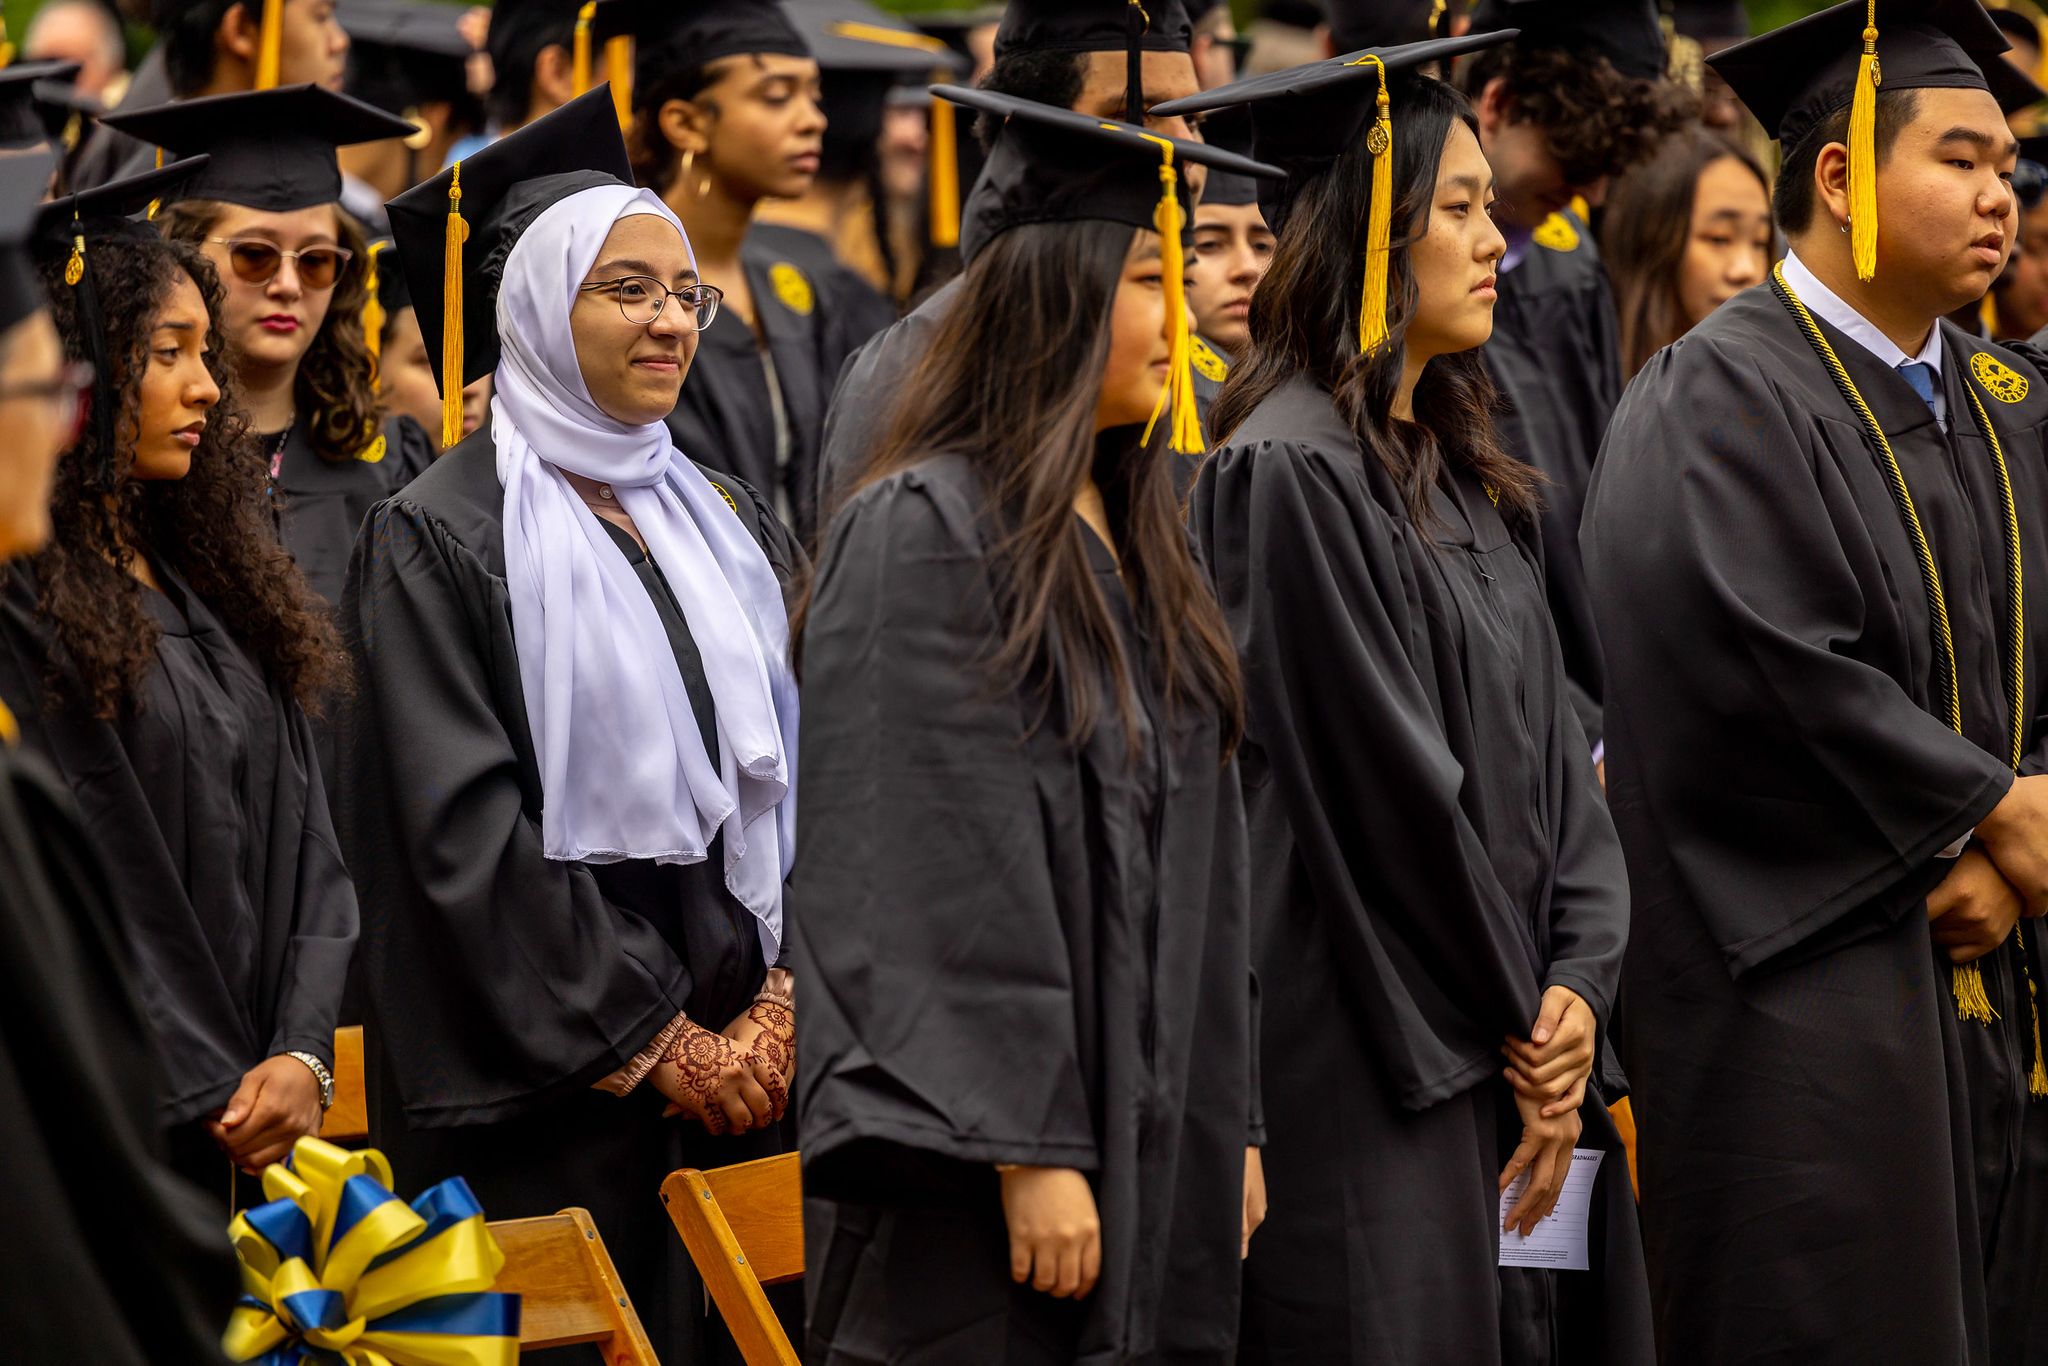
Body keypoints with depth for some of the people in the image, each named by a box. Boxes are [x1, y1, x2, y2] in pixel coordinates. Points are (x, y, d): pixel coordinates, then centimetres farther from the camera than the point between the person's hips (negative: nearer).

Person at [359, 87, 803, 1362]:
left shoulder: (730, 525, 14)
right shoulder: (440, 539, -4)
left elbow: (802, 771, 9)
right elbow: (466, 830, -11)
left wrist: (778, 1006, -5)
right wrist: (654, 1043, -11)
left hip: (737, 1069, 5)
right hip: (544, 1091, -5)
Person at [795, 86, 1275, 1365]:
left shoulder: (1139, 539, 15)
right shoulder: (925, 531, -12)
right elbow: (948, 876, -18)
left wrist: (1232, 1119, 15)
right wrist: (1030, 1153, -21)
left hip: (1157, 1143, 8)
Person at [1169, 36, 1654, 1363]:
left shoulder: (1468, 477, 15)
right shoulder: (1290, 474, -12)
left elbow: (1553, 748, 12)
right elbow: (1385, 790, -15)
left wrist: (1577, 987, -3)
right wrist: (1517, 1026, -9)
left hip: (1512, 1051, 8)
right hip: (1374, 1079, -8)